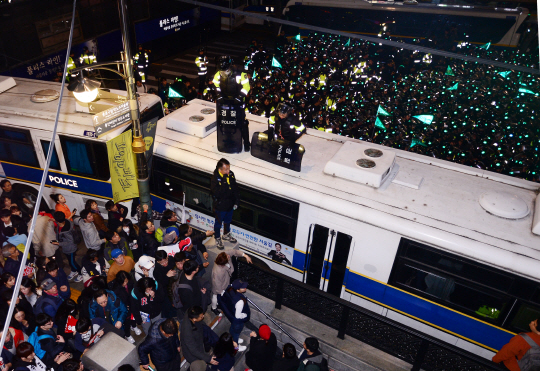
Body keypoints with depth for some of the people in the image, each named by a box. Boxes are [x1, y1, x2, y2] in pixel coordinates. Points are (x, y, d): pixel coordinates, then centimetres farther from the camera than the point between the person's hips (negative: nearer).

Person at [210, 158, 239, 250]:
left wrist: (236, 201, 1)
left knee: (228, 221, 28)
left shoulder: (231, 174, -11)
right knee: (218, 223, 17)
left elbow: (235, 189, 0)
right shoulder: (215, 179, -28)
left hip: (230, 204, 6)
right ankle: (218, 239, 40)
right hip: (220, 206, -6)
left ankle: (226, 234, 53)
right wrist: (225, 183, -42)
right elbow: (217, 193, -37)